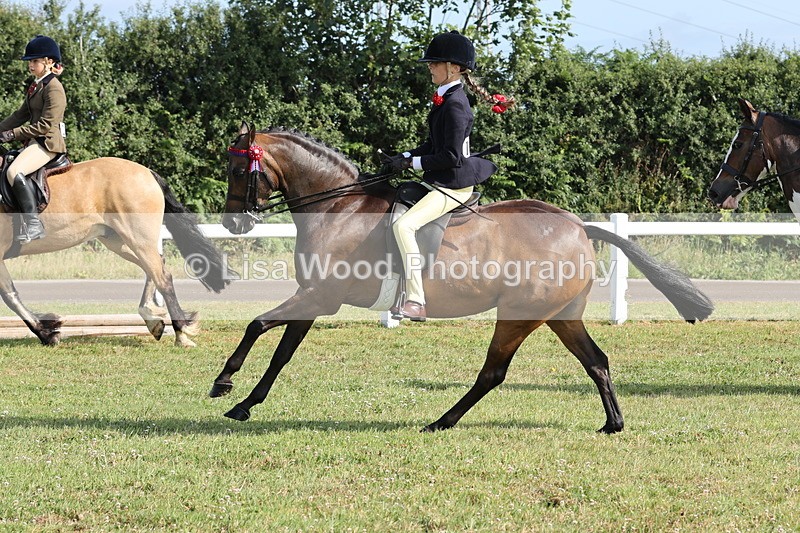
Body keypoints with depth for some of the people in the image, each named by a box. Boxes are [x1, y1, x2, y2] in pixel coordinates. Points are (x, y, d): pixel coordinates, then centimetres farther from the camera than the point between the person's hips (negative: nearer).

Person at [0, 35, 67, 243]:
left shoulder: (54, 88, -13)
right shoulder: (36, 86, 17)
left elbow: (46, 125, -19)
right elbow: (21, 115, 22)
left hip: (48, 142, -11)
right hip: (34, 140, 11)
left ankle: (33, 223, -33)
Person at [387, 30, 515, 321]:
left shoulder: (455, 105, -19)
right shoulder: (445, 99, 13)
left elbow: (451, 156, -23)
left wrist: (414, 163, -16)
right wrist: (406, 157, 6)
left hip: (452, 186, -11)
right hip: (439, 183, 11)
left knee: (403, 226, -26)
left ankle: (416, 302, -27)